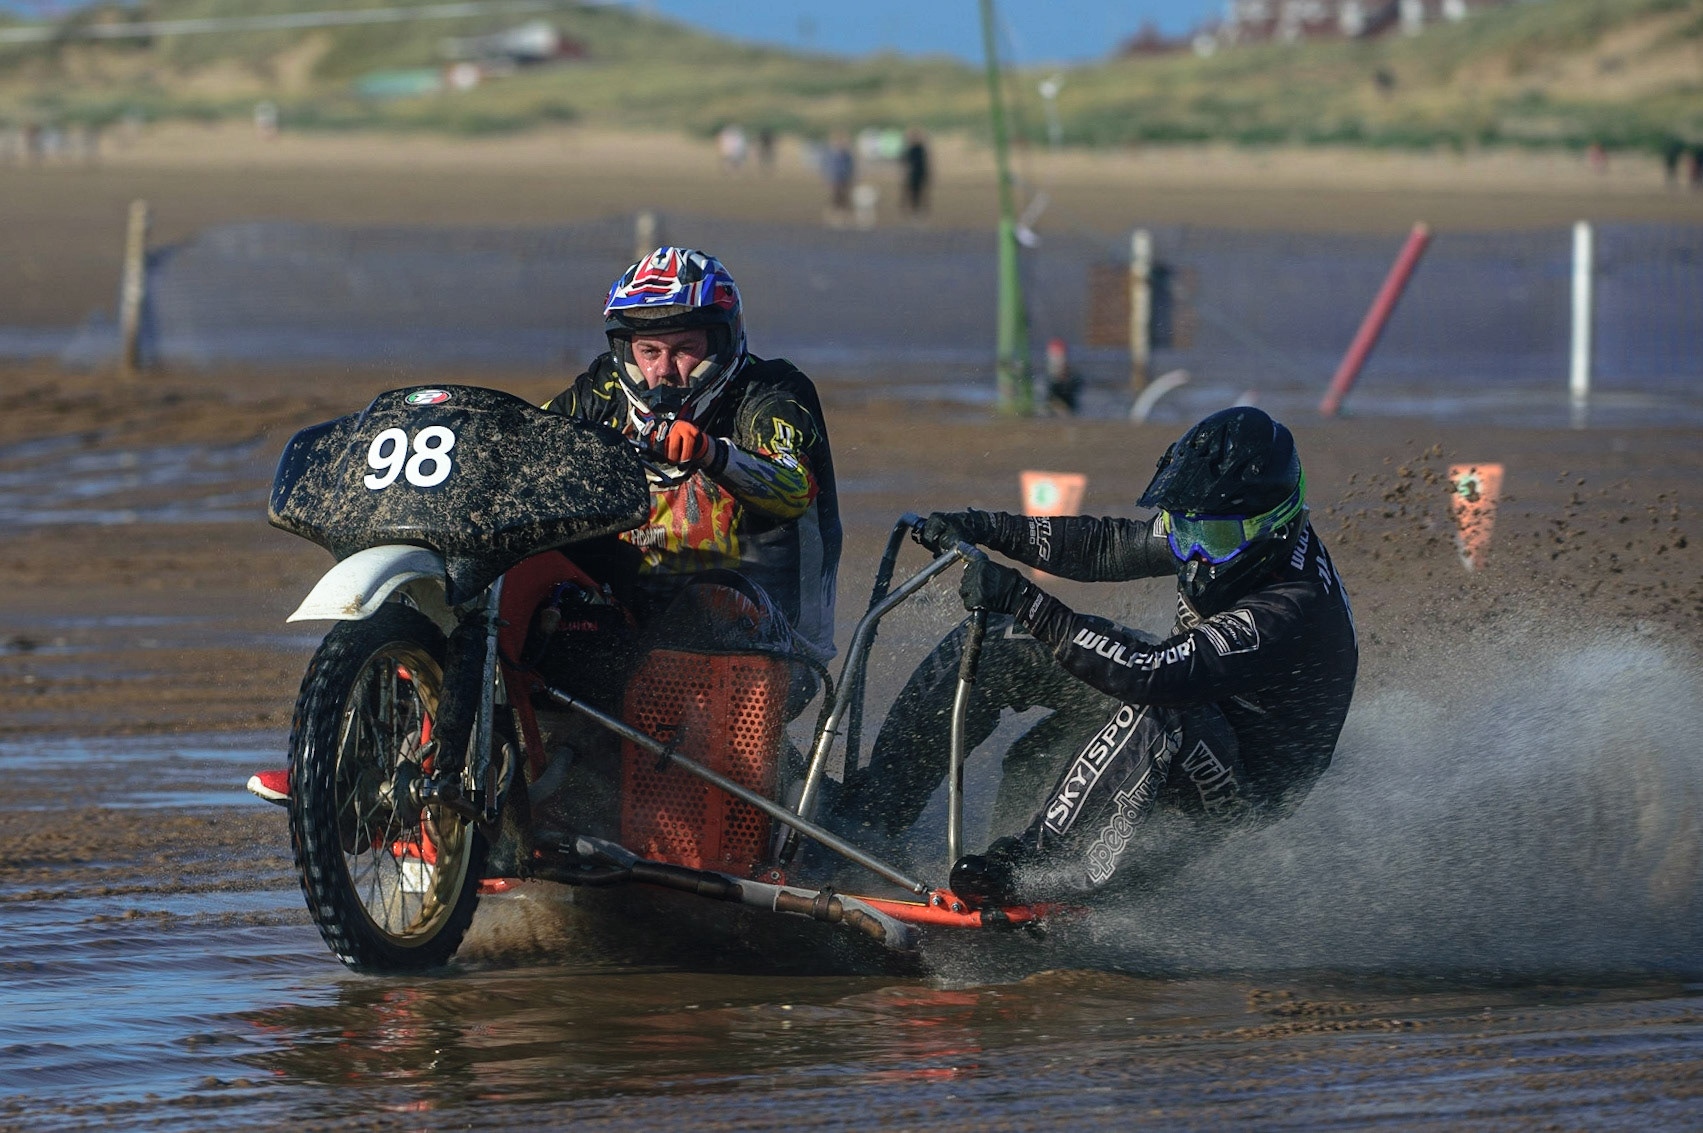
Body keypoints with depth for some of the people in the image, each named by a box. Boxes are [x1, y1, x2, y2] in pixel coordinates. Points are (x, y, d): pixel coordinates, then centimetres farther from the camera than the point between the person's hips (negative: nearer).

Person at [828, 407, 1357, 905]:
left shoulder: (1293, 607, -35)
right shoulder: (1223, 537, -9)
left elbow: (1155, 676, -42)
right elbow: (1105, 545, 4)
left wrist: (1026, 603, -44)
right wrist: (981, 529, -5)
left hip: (1245, 788, -9)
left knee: (1155, 714, -42)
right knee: (992, 645, 1)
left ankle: (1032, 864, -31)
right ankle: (872, 805, 1)